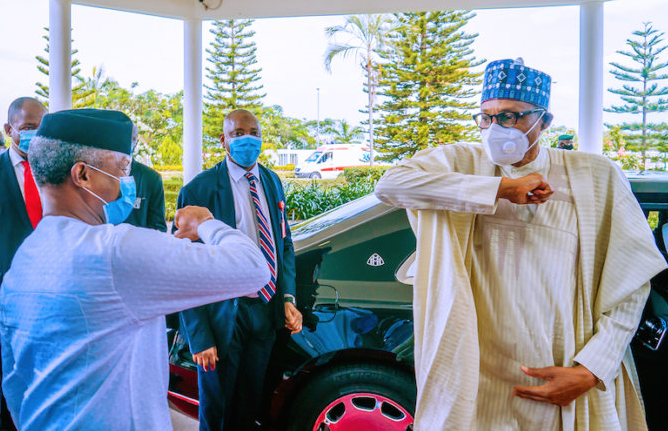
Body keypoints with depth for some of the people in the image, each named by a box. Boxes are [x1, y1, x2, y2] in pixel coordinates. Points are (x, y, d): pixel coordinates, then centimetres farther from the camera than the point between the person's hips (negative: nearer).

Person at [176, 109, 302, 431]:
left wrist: (288, 298, -1)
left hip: (266, 310, 5)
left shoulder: (272, 182, 6)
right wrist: (199, 336, -16)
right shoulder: (199, 190, -13)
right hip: (224, 316, -5)